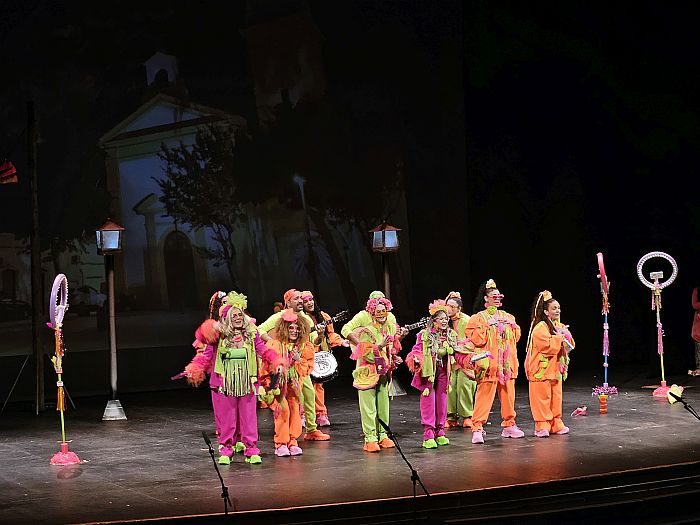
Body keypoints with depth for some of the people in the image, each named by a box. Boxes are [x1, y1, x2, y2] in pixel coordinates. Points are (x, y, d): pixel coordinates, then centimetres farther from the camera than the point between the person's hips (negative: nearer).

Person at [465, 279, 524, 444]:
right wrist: (488, 325, -17)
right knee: (484, 397, -10)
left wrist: (512, 324, 0)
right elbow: (477, 340, -13)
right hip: (489, 364, -6)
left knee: (508, 396, 10)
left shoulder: (507, 317, 17)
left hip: (507, 364, 6)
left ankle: (508, 425, 22)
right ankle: (477, 429, -9)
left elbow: (516, 337, 16)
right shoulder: (478, 318, -1)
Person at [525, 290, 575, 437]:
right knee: (542, 397, -6)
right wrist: (559, 338, -14)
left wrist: (565, 337, -7)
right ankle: (542, 426, -3)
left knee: (556, 397, 11)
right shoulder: (540, 328, -13)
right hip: (542, 369, -8)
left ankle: (555, 424, 17)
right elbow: (547, 346, -24)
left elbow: (570, 345, 13)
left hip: (556, 369, 8)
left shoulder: (560, 326, 14)